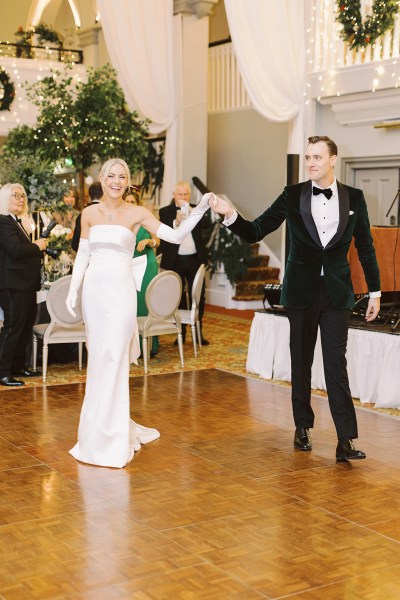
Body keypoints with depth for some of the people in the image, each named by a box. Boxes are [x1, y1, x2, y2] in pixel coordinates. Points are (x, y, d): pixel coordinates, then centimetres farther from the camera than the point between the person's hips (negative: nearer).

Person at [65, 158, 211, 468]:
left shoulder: (137, 213, 0)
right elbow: (83, 254, 11)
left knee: (113, 357, -4)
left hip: (121, 289, -3)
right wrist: (73, 289, 6)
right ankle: (104, 425, 23)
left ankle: (110, 434, 6)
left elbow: (175, 236, -5)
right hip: (94, 288, 3)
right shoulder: (90, 213, 7)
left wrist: (198, 212, -16)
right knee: (98, 357, 9)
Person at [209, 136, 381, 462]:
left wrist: (375, 291, 7)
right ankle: (303, 427, 24)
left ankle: (345, 440, -3)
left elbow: (366, 247, 7)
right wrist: (230, 215, -23)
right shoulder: (293, 195, -2)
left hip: (337, 291, 0)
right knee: (301, 361, 10)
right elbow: (256, 231, -4)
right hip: (302, 290, 1)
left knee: (336, 363, -4)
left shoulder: (354, 197, 1)